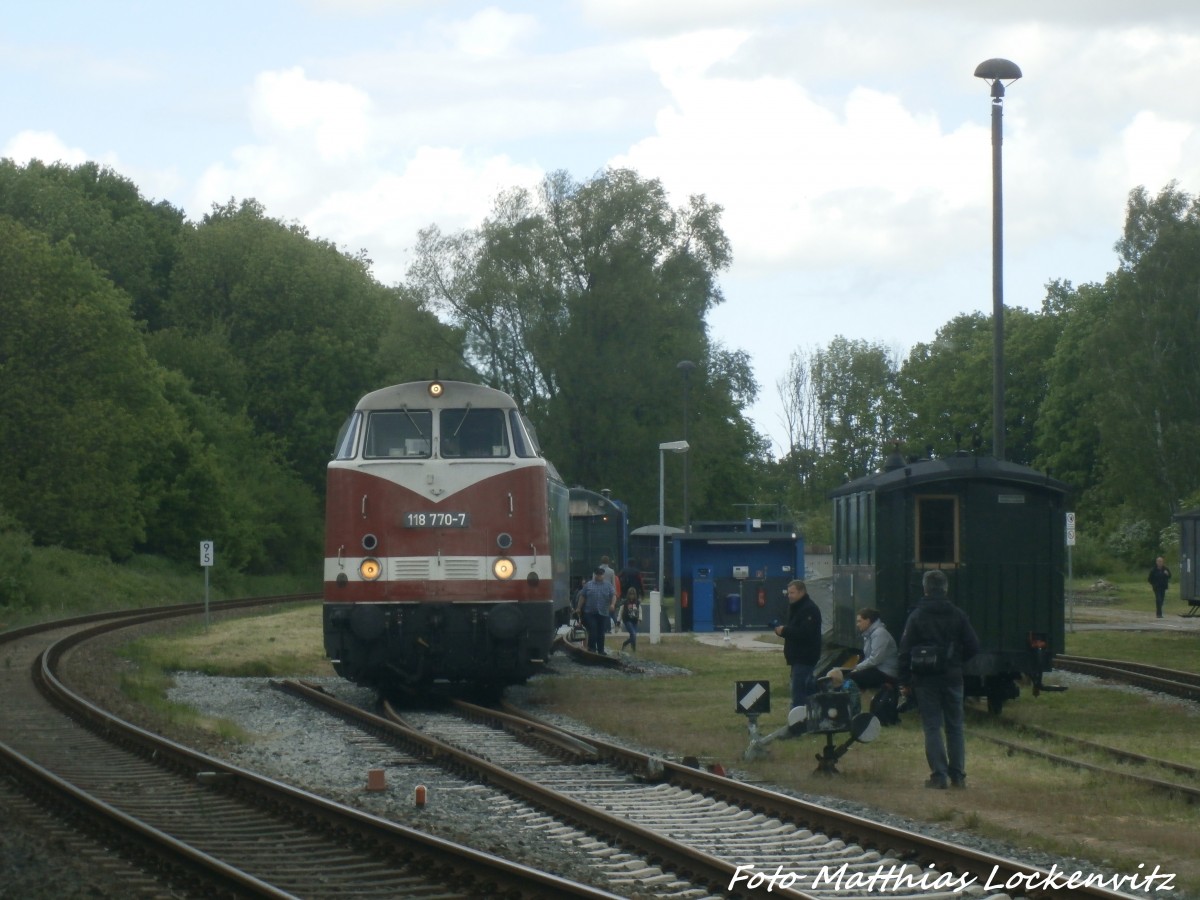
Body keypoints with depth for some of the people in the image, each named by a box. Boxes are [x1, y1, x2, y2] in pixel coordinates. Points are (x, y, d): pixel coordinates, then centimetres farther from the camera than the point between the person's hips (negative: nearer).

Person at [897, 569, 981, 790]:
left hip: (925, 679, -2)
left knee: (932, 727, 1)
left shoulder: (916, 617, -5)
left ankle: (938, 775, -5)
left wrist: (905, 680, 0)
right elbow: (973, 646, 1)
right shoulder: (957, 615, 0)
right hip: (952, 678, 2)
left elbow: (905, 650, -6)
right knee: (955, 727, 10)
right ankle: (958, 775, 9)